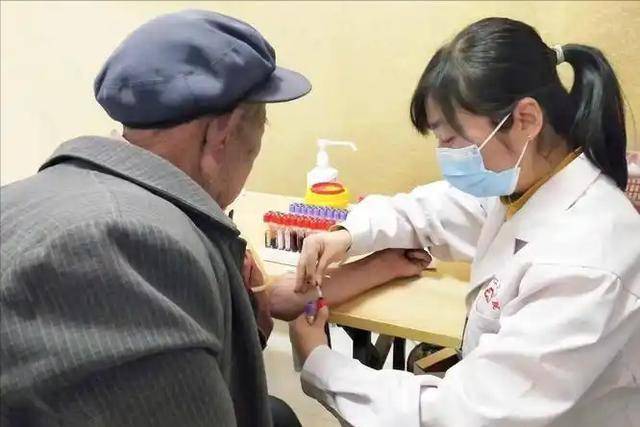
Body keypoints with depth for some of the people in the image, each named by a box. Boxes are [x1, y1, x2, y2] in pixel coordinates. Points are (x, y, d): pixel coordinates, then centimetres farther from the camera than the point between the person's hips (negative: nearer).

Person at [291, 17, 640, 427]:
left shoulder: (581, 267, -32)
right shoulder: (521, 183, -7)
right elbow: (424, 209, 10)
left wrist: (318, 364, -21)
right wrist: (347, 235, -8)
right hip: (494, 394, 6)